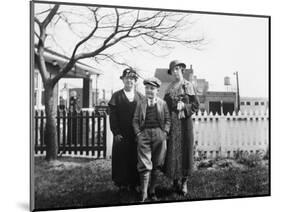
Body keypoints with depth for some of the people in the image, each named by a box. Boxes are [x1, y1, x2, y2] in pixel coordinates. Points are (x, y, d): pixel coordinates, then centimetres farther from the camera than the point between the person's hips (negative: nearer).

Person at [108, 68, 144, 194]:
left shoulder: (140, 97, 9)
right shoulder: (116, 96, 5)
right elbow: (112, 116, -1)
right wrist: (116, 132, -10)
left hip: (137, 135, 1)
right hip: (121, 135, -1)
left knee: (135, 159, 2)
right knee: (122, 159, 2)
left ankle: (134, 183, 11)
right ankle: (122, 184, 11)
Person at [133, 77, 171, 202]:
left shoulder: (162, 103, 10)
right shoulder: (141, 104, 11)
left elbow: (167, 120, 8)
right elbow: (135, 120, 8)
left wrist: (165, 132, -5)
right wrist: (138, 133, -5)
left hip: (159, 134, 1)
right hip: (144, 133, -1)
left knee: (157, 165, 5)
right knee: (144, 164, -8)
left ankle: (152, 190, 16)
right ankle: (143, 193, -8)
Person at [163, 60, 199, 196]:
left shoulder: (189, 86, 4)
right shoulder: (169, 88, 13)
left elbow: (196, 105, 1)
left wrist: (184, 106, -13)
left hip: (184, 122, -2)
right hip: (171, 122, 2)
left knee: (185, 150, -3)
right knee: (172, 151, -2)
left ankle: (184, 182, 5)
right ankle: (175, 180, 8)